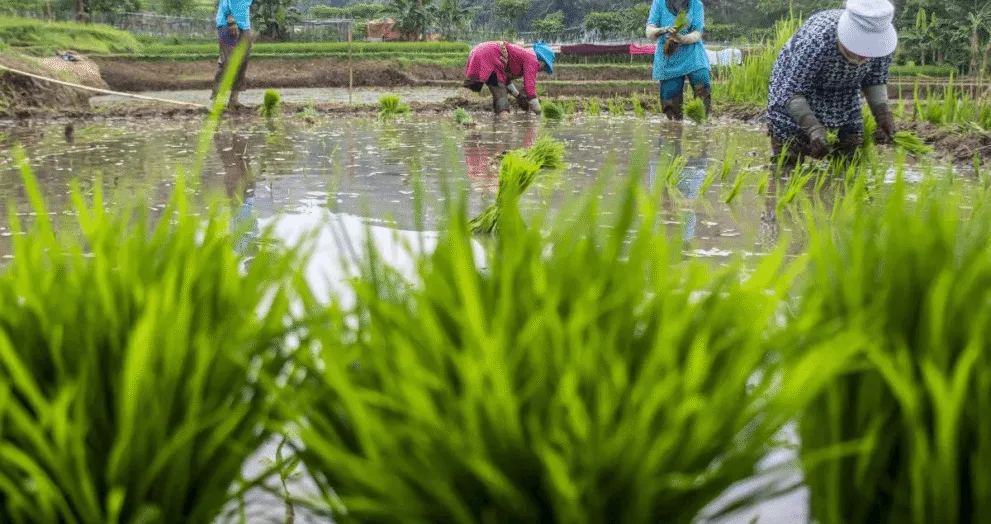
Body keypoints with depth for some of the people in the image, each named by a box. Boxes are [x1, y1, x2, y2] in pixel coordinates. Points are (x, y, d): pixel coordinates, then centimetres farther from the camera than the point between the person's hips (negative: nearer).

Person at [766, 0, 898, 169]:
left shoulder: (882, 39, -24)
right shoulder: (816, 41, -39)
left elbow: (875, 79, -6)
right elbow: (791, 92, -33)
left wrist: (882, 113, -22)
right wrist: (812, 127, -46)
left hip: (843, 95, 5)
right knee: (789, 162, -6)